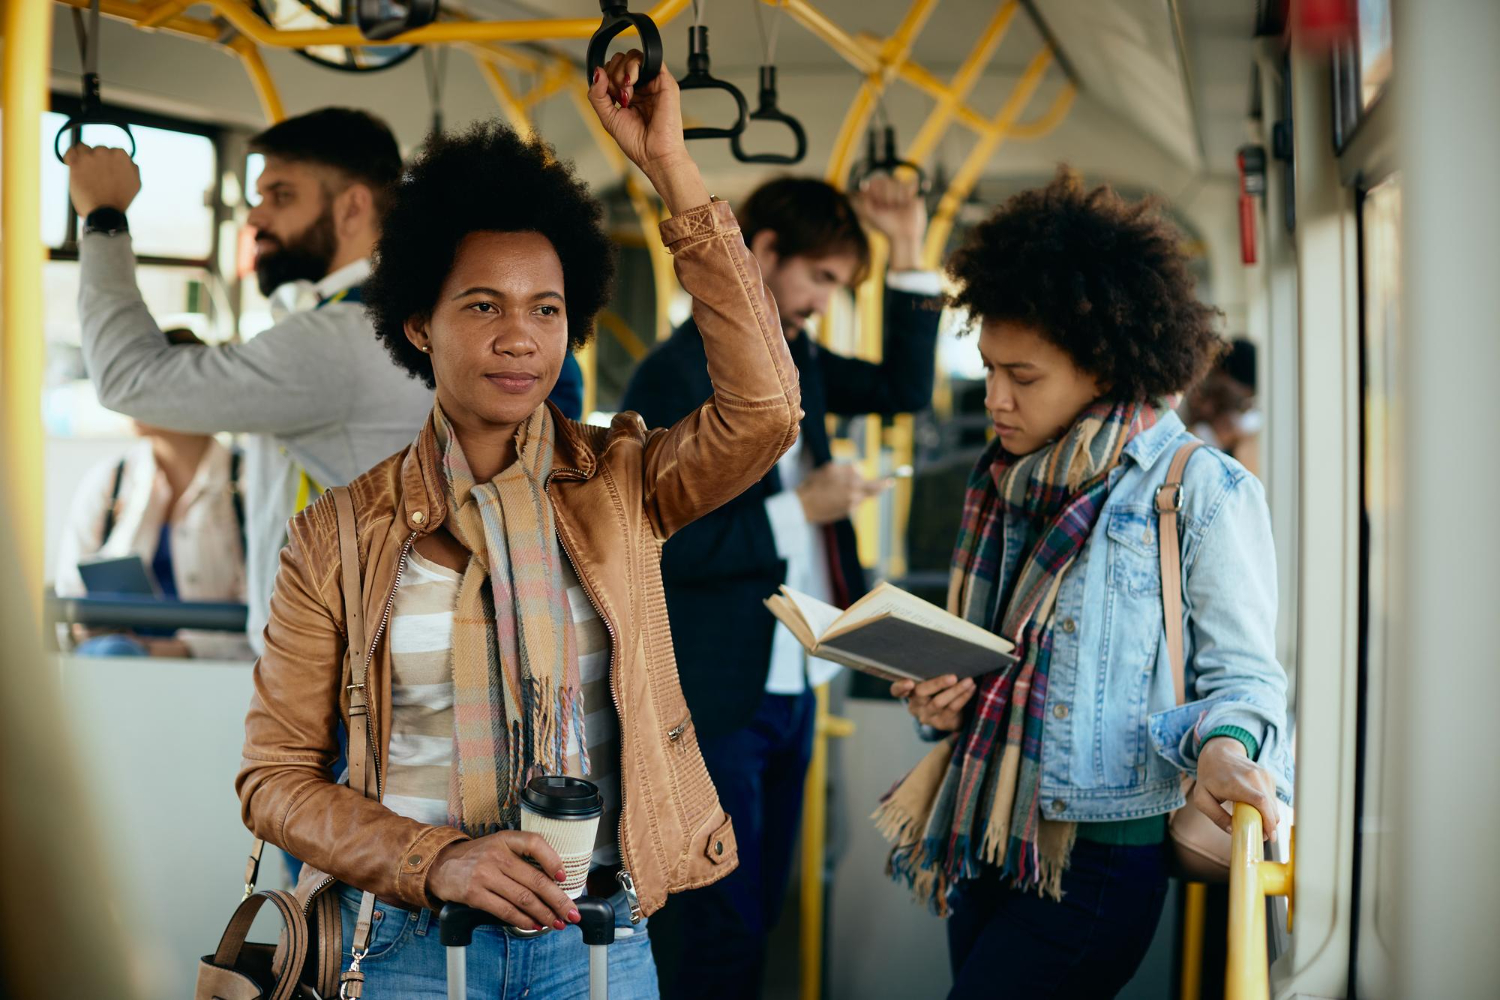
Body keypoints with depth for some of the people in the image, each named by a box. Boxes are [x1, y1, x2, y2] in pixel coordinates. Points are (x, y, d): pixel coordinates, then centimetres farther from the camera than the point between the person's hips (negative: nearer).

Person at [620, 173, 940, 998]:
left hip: (791, 682, 8)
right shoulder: (675, 375, -13)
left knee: (756, 920, 15)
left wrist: (908, 253, 7)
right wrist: (797, 511, -18)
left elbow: (904, 388, 16)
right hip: (714, 695, -8)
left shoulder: (793, 359, 11)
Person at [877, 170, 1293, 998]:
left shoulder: (1201, 490, -7)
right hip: (984, 847, 7)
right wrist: (942, 700, 2)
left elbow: (1242, 673, -8)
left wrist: (1224, 745, -29)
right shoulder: (1003, 484, 14)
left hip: (1095, 861, -7)